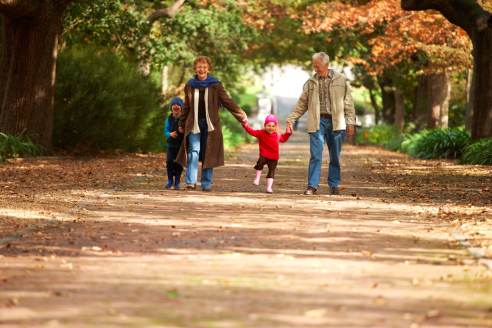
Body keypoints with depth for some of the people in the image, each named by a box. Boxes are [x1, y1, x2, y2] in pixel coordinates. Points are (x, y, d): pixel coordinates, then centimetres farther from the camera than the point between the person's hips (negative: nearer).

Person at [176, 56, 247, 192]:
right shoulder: (190, 85, 5)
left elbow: (228, 102, 3)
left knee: (208, 154, 1)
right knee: (193, 150, -11)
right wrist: (182, 124, 20)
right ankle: (191, 181, -14)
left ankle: (206, 184, 7)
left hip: (210, 124, -1)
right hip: (194, 123, 1)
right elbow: (186, 107, 15)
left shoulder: (215, 86, -1)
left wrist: (241, 116, 1)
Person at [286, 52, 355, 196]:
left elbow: (348, 102, 9)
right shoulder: (311, 82, 9)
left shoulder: (340, 80, 7)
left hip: (335, 122, 0)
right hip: (317, 122, 0)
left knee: (335, 156, 5)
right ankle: (312, 186, -7)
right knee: (315, 155, -8)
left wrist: (350, 123, 5)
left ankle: (334, 185, 16)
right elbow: (302, 104, 12)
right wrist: (291, 120, 6)